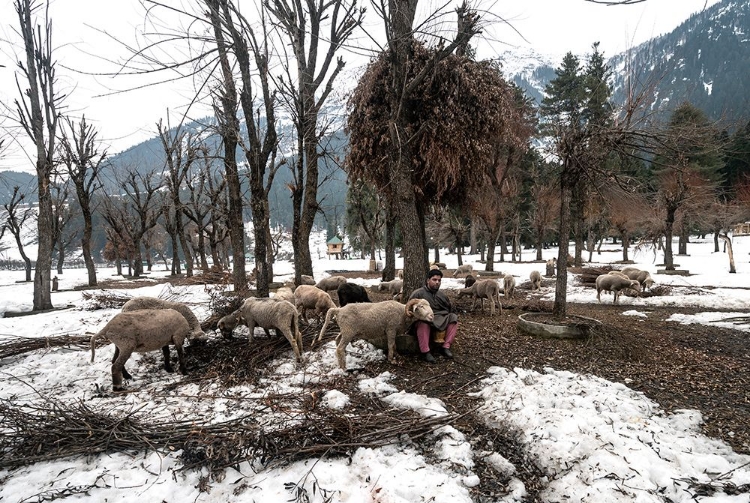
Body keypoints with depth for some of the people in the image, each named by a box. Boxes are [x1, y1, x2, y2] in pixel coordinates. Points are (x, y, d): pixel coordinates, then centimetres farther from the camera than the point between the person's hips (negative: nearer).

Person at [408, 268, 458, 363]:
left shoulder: (442, 296, 13)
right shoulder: (418, 293, -5)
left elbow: (450, 308, 24)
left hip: (439, 321, 5)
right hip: (423, 319, -5)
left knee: (453, 317, -15)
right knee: (423, 321, -39)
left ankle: (446, 347, -17)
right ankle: (425, 352, -35)